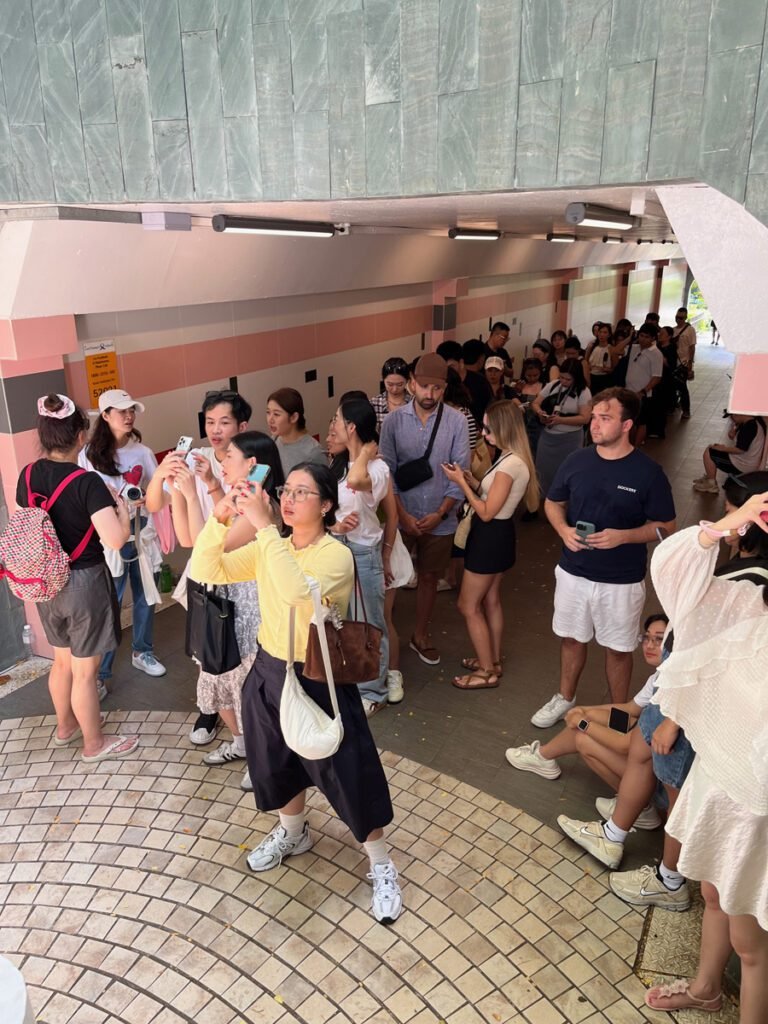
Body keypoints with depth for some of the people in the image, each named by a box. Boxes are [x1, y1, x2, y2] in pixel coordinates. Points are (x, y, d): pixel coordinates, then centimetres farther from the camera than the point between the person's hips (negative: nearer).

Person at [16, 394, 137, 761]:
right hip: (84, 582, -7)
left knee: (62, 660, 26)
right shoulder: (87, 482, -23)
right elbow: (116, 540, -29)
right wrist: (122, 506, -12)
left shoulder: (27, 476, -3)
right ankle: (95, 743, 28)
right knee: (84, 670, 9)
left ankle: (66, 726, 46)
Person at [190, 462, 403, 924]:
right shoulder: (269, 548, -2)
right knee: (279, 764, 25)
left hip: (319, 680, -6)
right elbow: (205, 571, -9)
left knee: (347, 774, 6)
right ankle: (293, 832, 55)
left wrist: (265, 526, -40)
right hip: (269, 672, 6)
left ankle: (382, 866, 31)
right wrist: (220, 518, -24)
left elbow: (296, 593, -41)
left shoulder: (337, 556, -21)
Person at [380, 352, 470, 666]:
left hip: (439, 519, 1)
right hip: (400, 517, -1)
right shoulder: (394, 420, -7)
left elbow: (461, 472, -5)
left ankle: (420, 635, 35)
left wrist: (440, 513, -11)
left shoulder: (457, 421, -8)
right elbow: (387, 471, -7)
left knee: (429, 577, 16)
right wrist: (403, 514, -12)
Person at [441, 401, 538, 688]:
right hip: (497, 534, 10)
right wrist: (471, 480, 0)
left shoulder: (510, 464, -26)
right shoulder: (514, 459, 6)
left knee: (468, 605, 3)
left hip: (490, 537, -10)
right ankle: (492, 661, 35)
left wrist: (461, 483, -18)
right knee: (490, 600, 21)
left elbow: (486, 512, -24)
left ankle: (487, 672, 14)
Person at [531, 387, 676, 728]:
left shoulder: (648, 472, -14)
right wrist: (563, 530, -13)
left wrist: (622, 536, -24)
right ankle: (564, 699, 42)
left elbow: (665, 527, -7)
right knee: (571, 638, 19)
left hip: (621, 581, -3)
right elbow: (553, 503, 8)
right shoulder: (576, 461, -5)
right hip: (573, 572, 3)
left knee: (618, 648, 13)